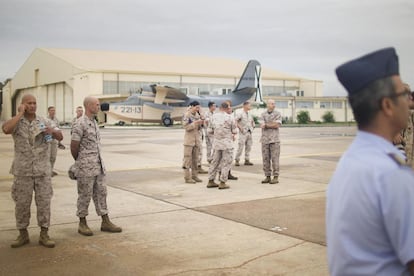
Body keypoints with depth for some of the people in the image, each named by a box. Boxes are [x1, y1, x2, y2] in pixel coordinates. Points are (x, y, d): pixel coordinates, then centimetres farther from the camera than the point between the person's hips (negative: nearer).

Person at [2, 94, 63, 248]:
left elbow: (60, 137, 5)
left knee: (44, 202, 2)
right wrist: (20, 113, -16)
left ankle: (44, 235, 11)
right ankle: (23, 235, 20)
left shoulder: (44, 122, 5)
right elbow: (6, 129, -25)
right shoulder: (17, 122, -2)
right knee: (22, 203, 6)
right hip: (23, 171, -1)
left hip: (43, 170, 1)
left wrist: (52, 131, -17)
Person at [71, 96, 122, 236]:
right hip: (86, 167, -8)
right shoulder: (80, 124, -14)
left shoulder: (94, 122, 13)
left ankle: (105, 222, 15)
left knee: (101, 193, 9)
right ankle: (82, 224, 14)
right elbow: (74, 147, -11)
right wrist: (79, 161, 4)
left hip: (98, 165, 8)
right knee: (85, 195, 2)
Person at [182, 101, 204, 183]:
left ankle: (194, 176, 16)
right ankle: (187, 178, -2)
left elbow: (198, 128, 14)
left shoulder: (197, 115, 10)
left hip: (196, 139, 6)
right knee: (188, 158, -4)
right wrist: (195, 123, -21)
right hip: (189, 140, -6)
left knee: (195, 158, 9)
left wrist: (201, 123, -5)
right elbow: (186, 127, -13)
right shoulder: (186, 115, -8)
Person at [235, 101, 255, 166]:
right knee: (241, 147, -8)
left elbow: (252, 121, 30)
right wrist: (240, 127, -16)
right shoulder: (240, 114, -8)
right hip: (243, 133, -7)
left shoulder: (250, 114, 14)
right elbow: (235, 121, -16)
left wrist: (252, 127, 15)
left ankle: (247, 160, 14)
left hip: (249, 132, 7)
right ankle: (237, 160, -2)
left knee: (248, 147, 7)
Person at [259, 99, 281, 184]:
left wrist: (266, 124, -5)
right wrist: (272, 124, -10)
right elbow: (262, 126, -7)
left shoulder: (277, 114, 1)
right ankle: (267, 176, 12)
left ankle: (275, 177, 1)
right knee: (265, 158, 4)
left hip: (274, 139, -3)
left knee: (275, 158, -4)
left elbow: (277, 125, -11)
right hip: (265, 139, 3)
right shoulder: (263, 114, 7)